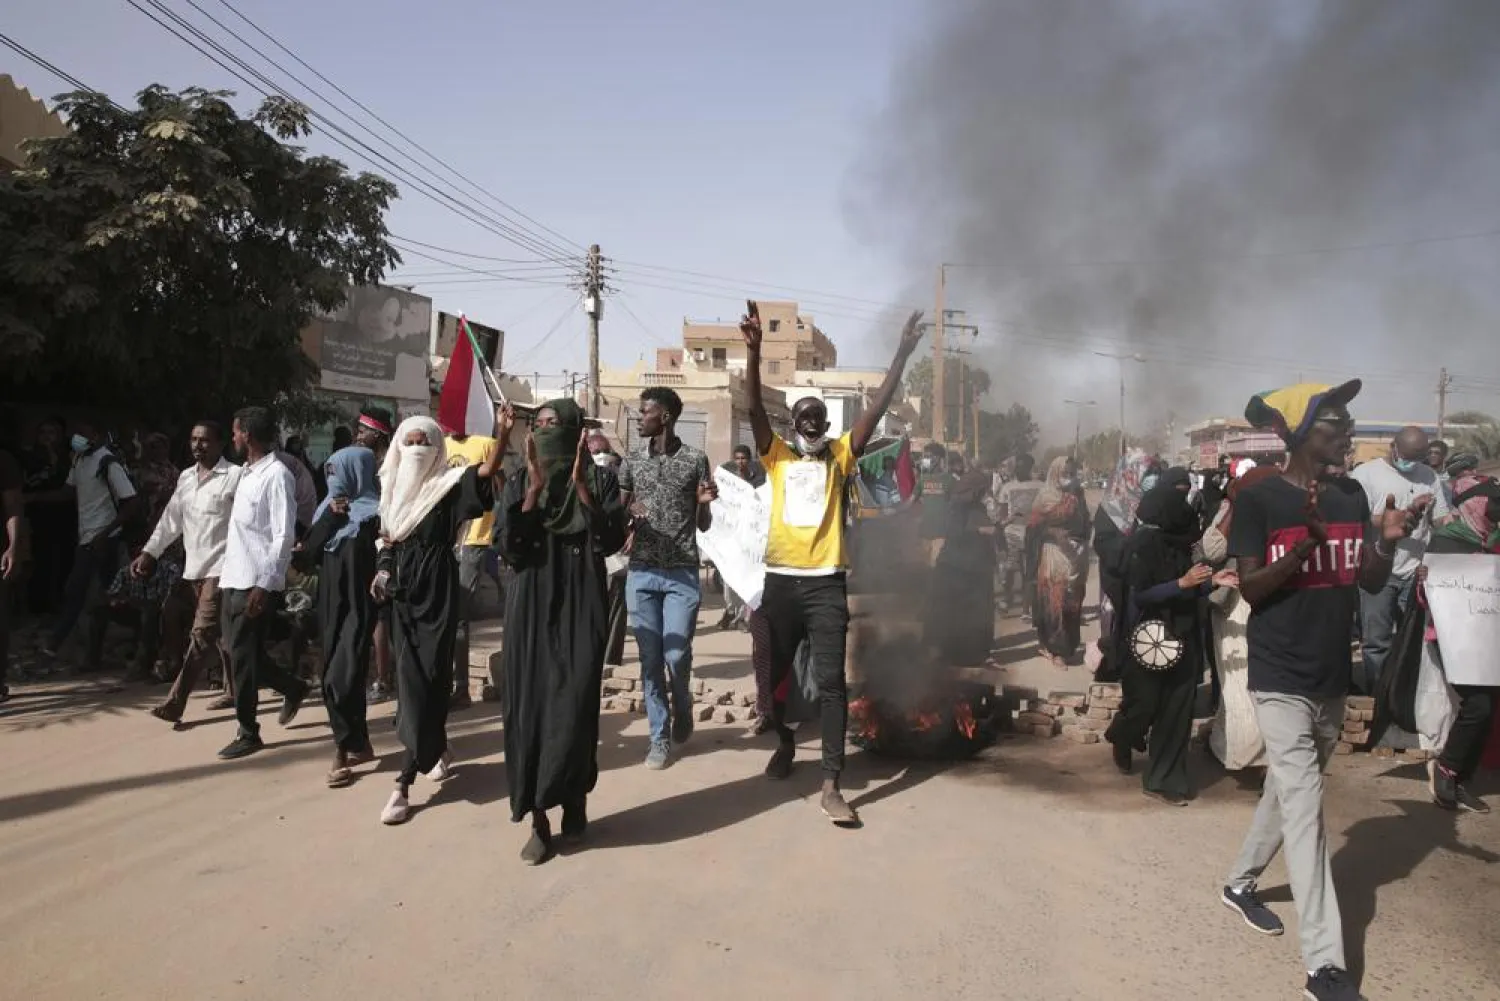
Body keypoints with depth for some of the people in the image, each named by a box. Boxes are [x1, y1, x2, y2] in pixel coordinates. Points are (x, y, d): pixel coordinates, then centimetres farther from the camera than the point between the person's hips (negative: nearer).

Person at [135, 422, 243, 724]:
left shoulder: (236, 476, -8)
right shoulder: (186, 477, 14)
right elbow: (171, 519, 17)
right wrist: (148, 553, 10)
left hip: (221, 567, -7)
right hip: (193, 567, 8)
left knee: (202, 634, -9)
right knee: (218, 633, 15)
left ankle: (175, 703, -9)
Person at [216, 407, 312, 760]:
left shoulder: (277, 474, -13)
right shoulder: (247, 473, 15)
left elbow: (284, 536, -18)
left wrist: (264, 584, -22)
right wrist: (226, 574, 18)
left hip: (256, 583, -9)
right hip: (234, 579, 9)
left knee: (244, 657, -2)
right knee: (241, 653, 14)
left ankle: (248, 733, 10)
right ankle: (293, 687, 33)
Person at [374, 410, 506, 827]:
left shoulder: (448, 483, -6)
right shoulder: (393, 484, 10)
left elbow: (489, 469, -23)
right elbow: (386, 538, 19)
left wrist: (503, 432, -37)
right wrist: (382, 571, 2)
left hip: (437, 589, -6)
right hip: (402, 590, 6)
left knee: (428, 675, -6)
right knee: (412, 677, 11)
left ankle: (404, 782, -6)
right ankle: (438, 750, 33)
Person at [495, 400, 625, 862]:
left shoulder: (600, 480, 1)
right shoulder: (519, 485, 6)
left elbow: (610, 542, -12)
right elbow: (509, 549, -7)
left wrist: (580, 485, -15)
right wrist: (535, 487, -11)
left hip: (581, 608, -2)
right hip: (532, 610, 2)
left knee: (575, 707, -3)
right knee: (529, 707, 1)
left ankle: (575, 798, 20)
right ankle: (539, 820, 10)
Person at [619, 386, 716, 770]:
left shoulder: (696, 460, 1)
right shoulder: (632, 461, 8)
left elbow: (703, 526, 6)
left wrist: (705, 504, -16)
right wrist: (627, 514, -11)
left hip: (682, 573, -2)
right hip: (641, 572, 2)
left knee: (676, 655, -5)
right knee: (650, 659, 4)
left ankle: (682, 706, 27)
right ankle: (660, 736, 16)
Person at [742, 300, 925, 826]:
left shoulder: (839, 457, 8)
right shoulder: (777, 457, 8)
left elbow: (876, 410, 1)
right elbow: (754, 407, -4)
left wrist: (901, 356, -8)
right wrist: (753, 349, -17)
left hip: (827, 583, -1)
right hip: (781, 580, 1)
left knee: (831, 682, -4)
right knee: (775, 673, 13)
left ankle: (831, 784, -1)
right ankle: (785, 743, 41)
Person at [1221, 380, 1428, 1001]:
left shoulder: (1352, 499, 7)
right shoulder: (1258, 500, -12)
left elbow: (1371, 585, 7)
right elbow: (1250, 590, -14)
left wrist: (1388, 541, -12)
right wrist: (1305, 544, -28)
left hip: (1333, 678, 7)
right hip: (1281, 681, -7)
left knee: (1287, 793, 18)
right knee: (1304, 809, -8)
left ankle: (1240, 883, 39)